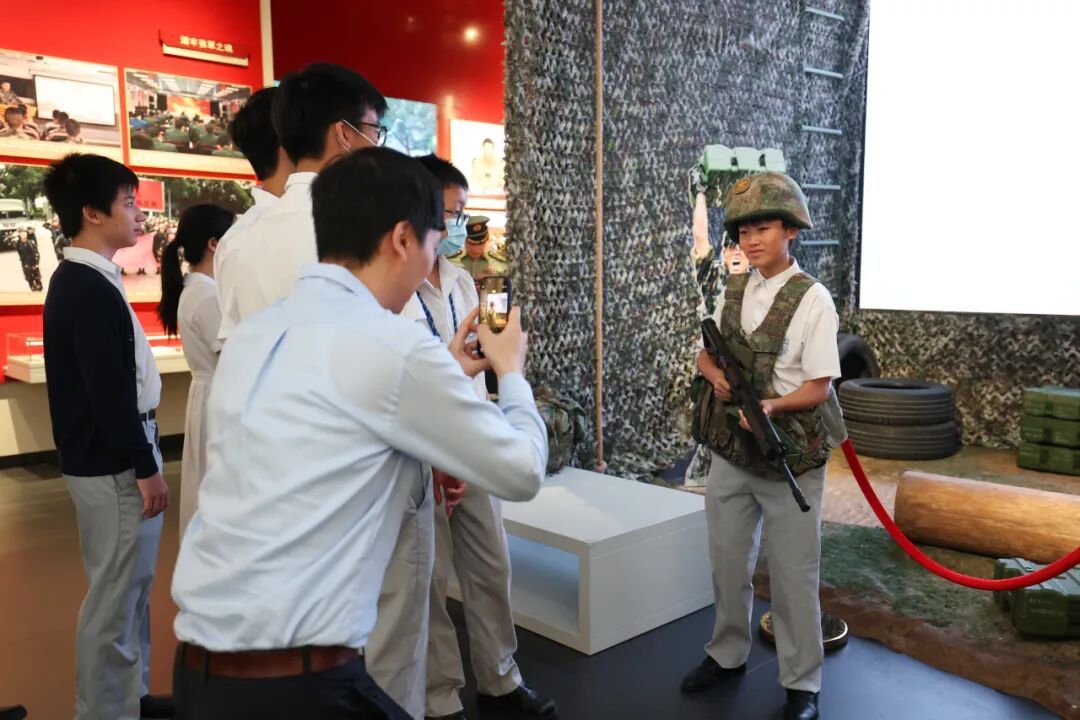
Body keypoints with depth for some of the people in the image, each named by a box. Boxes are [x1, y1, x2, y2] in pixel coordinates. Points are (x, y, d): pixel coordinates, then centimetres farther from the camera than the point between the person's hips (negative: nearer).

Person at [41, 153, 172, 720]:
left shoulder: (81, 280, 12)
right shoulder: (89, 289, -18)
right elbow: (109, 391, -21)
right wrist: (145, 468, -16)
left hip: (114, 456, 10)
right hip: (112, 464, -10)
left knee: (129, 585, 18)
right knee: (115, 593, 1)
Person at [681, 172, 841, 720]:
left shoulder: (813, 298, -12)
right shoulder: (733, 290, 5)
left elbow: (819, 388, -13)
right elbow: (706, 353, 13)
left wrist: (772, 405, -31)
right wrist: (717, 378, -9)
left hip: (790, 456, -5)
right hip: (730, 450, 5)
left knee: (793, 575, 7)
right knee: (728, 563, 17)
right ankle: (727, 654, 38)